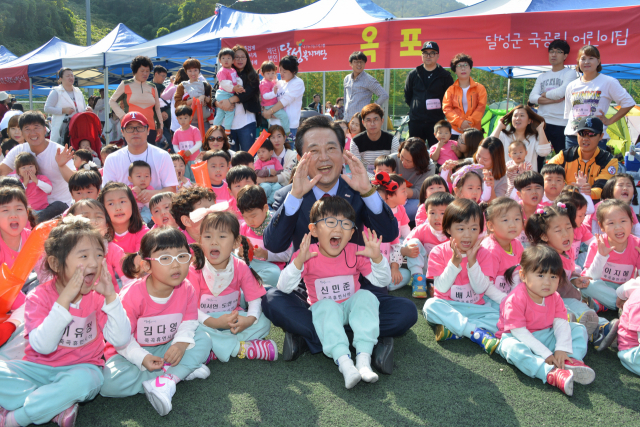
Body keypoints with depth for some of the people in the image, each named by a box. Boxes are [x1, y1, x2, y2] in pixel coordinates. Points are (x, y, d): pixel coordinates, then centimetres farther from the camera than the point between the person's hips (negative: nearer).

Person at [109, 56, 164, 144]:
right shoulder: (125, 85, 7)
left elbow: (157, 108, 22)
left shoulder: (152, 87, 16)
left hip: (150, 129, 3)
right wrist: (122, 115, 0)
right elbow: (112, 101, 13)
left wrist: (160, 127, 18)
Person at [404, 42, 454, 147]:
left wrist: (440, 109, -1)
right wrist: (415, 108, 9)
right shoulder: (413, 74, 10)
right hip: (415, 121, 2)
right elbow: (407, 96, 17)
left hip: (436, 122, -1)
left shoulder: (445, 76, 4)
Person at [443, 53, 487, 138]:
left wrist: (469, 121, -14)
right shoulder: (450, 90, 11)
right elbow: (446, 108, 1)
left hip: (474, 131, 0)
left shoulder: (480, 88, 11)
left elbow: (481, 107, 1)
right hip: (455, 132, 0)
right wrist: (460, 122, -14)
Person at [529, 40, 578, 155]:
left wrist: (544, 95, 3)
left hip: (561, 124, -4)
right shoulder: (542, 77, 18)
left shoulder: (570, 73, 3)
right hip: (541, 122, 5)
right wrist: (554, 99, -9)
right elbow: (532, 97, 3)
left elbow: (561, 92, -14)